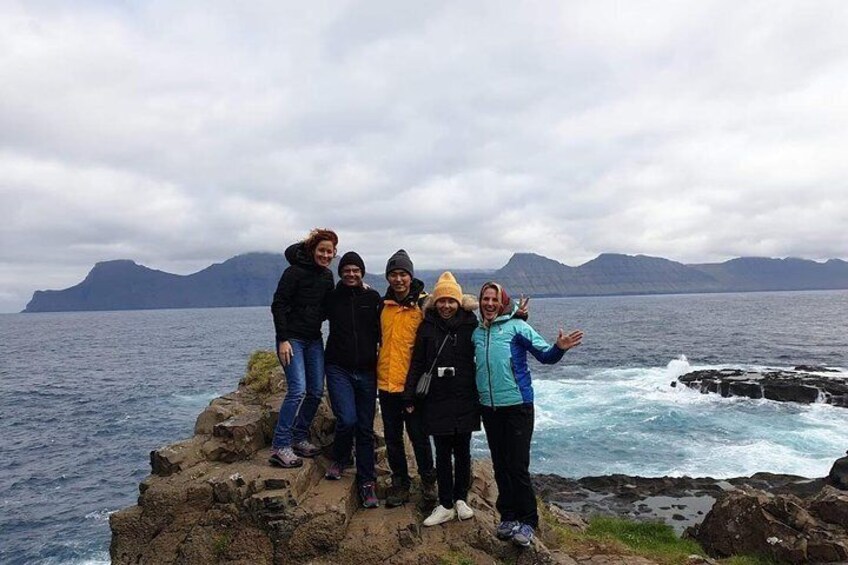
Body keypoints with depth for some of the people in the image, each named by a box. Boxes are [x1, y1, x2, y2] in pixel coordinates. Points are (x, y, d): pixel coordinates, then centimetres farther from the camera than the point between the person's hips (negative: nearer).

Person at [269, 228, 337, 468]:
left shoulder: (327, 276, 10)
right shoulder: (295, 272, -12)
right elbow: (278, 305, -13)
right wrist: (283, 339, -18)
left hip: (314, 339, 7)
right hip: (292, 338, -7)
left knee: (316, 391, 5)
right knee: (297, 390, -16)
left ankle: (299, 438, 20)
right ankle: (280, 447, -10)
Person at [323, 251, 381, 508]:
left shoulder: (373, 298, 3)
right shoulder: (333, 297, 3)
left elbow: (381, 332, 5)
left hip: (366, 371, 1)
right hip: (339, 369, -1)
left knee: (365, 428, 5)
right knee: (347, 419, -15)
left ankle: (366, 482, 16)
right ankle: (340, 458, 16)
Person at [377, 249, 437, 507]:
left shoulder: (424, 304, -8)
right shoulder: (383, 305, 7)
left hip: (413, 383, -5)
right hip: (386, 382, 5)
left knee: (419, 436, 6)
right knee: (392, 438, 13)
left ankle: (428, 480, 27)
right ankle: (400, 484, 28)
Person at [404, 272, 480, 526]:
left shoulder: (470, 323, -1)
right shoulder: (427, 326, 2)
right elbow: (417, 363, 4)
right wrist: (409, 396, 2)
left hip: (465, 400, 0)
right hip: (437, 401, 1)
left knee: (462, 451, 10)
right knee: (442, 453, 7)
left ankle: (461, 499, 26)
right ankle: (446, 505, 17)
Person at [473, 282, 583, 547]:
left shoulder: (516, 326, -6)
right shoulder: (477, 333, 7)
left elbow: (545, 355, -12)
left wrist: (559, 347, -30)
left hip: (517, 405, -5)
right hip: (489, 407, 5)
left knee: (518, 466, -2)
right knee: (500, 466, 13)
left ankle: (527, 521, 14)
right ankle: (508, 516, 27)